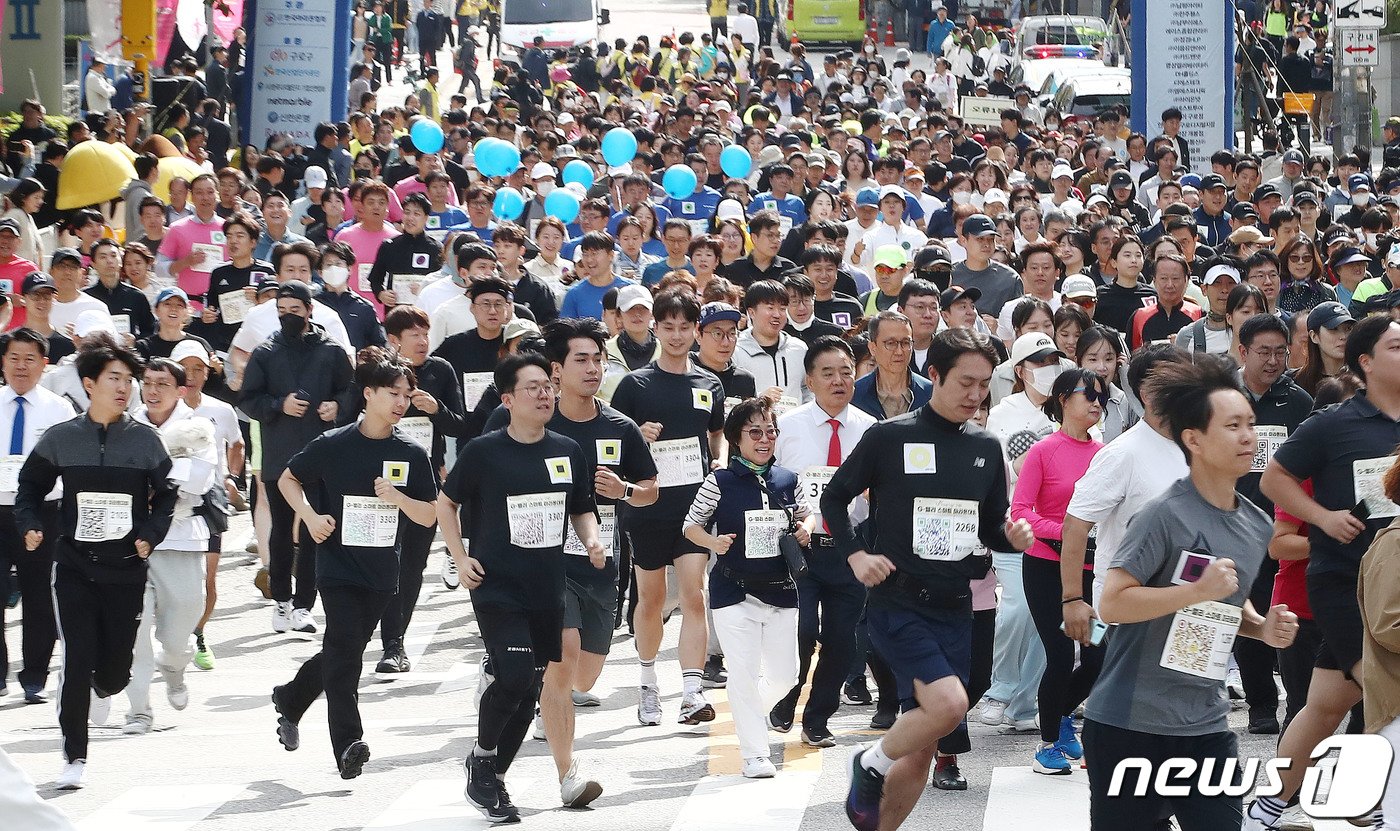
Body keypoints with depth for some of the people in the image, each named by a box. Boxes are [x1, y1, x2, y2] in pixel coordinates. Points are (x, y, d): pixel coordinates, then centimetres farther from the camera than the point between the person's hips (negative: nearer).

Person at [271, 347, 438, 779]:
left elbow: (429, 517, 4)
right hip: (337, 562, -4)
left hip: (382, 572, 4)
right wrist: (310, 516, -7)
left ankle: (290, 699, 38)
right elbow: (288, 479, 9)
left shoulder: (412, 454, 1)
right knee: (345, 648, -15)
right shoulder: (333, 445, -5)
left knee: (344, 650, 13)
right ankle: (348, 743, -15)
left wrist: (397, 497, -15)